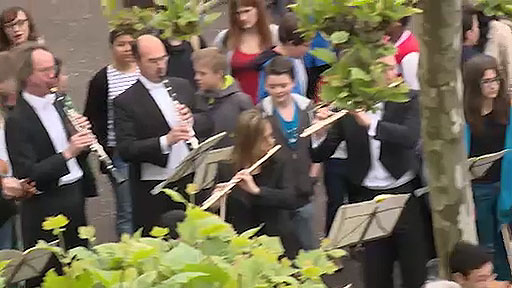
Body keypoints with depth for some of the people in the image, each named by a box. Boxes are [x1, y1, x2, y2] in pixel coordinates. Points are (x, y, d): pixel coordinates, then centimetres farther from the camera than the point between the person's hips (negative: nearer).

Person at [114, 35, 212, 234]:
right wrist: (165, 141, -30)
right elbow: (125, 150, -18)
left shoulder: (182, 87, 8)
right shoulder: (125, 101, -9)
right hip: (152, 192, -5)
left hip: (190, 182, 5)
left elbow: (207, 123, 12)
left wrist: (191, 119, -11)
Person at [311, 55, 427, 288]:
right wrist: (319, 134, -23)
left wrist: (370, 122, -31)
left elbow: (411, 137, -22)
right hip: (368, 198, 1)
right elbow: (319, 155, -1)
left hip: (405, 194, -1)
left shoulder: (409, 99, -4)